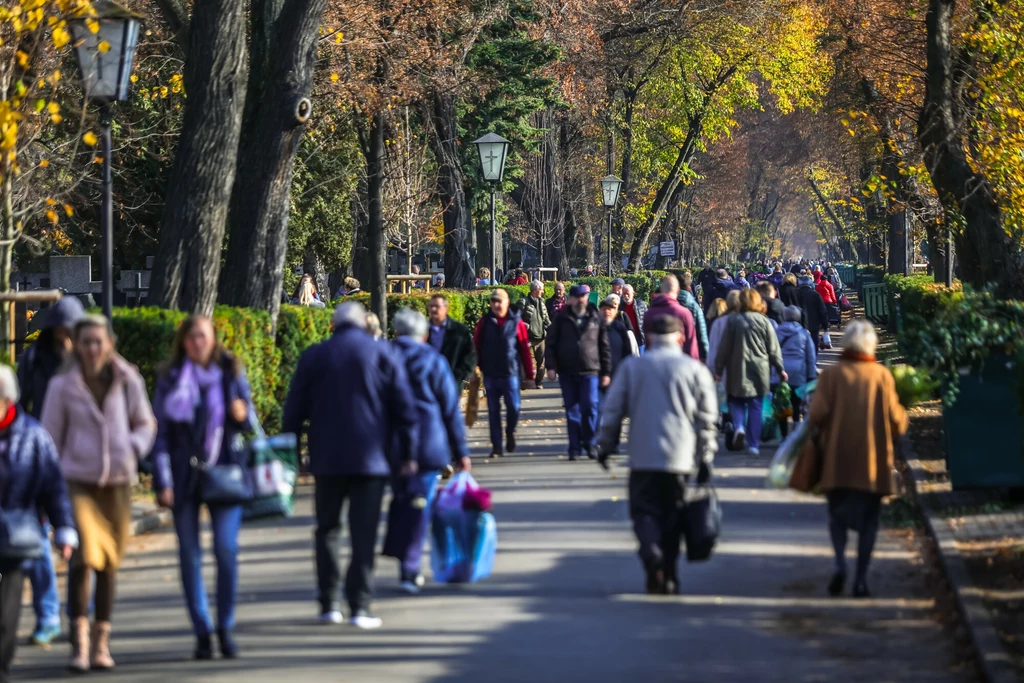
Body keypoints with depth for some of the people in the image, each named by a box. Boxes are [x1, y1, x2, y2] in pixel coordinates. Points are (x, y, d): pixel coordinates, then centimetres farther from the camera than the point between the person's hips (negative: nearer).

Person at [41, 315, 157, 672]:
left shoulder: (128, 381, 1)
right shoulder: (63, 385, -2)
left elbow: (146, 424, 13)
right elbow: (50, 438, 4)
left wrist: (132, 448, -7)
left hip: (118, 482, 2)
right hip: (77, 481, -2)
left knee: (109, 564, 7)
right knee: (83, 556, -17)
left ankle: (101, 642, 18)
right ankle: (79, 641, -14)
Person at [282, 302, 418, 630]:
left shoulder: (314, 356, 5)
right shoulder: (383, 354, 2)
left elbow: (294, 409, 7)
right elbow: (404, 408, 0)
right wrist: (408, 453, 5)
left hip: (327, 458, 1)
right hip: (371, 458, -1)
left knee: (327, 529, 13)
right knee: (364, 533, -1)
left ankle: (329, 604, 10)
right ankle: (360, 606, -7)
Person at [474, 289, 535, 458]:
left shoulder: (516, 322, -1)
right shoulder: (484, 322, 4)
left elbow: (525, 349, 1)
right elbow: (476, 346, 6)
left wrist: (529, 374, 1)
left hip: (510, 373, -2)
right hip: (490, 374, 2)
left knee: (513, 408, -5)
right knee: (493, 411, 5)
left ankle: (510, 432, 25)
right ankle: (496, 446, 11)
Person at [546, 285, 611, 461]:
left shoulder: (595, 319, 7)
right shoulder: (561, 319, 7)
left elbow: (604, 346, 9)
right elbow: (551, 343, 7)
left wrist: (606, 372, 5)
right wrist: (551, 366, -5)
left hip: (589, 371, -1)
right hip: (567, 372, 1)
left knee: (590, 407, -11)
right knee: (572, 411, 4)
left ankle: (589, 443, 5)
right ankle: (575, 448, 9)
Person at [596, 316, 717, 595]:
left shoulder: (632, 367, 5)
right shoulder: (695, 369, 4)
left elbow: (612, 409, 5)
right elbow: (706, 417, 2)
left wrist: (605, 446, 15)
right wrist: (705, 458, 7)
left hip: (643, 456, -1)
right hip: (680, 457, 1)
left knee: (644, 511, 4)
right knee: (671, 515, 11)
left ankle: (652, 556, -24)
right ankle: (669, 577, 12)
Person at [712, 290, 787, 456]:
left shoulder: (733, 321, -5)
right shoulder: (764, 322, -2)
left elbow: (725, 347, -2)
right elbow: (773, 349, 1)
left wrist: (719, 369, 7)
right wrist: (780, 369, 11)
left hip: (738, 371, -1)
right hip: (760, 370, 1)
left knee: (736, 402, 14)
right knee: (755, 408, 7)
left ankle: (739, 426, -15)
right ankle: (753, 444, 6)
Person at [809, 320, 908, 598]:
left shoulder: (831, 374, -4)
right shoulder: (882, 375, -2)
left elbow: (817, 414, -11)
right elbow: (896, 420, -2)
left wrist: (823, 434, 10)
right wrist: (902, 416, 20)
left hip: (838, 460, 0)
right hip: (873, 460, 0)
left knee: (837, 514, 14)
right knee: (868, 520, 8)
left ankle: (840, 564, -9)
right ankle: (861, 579, 3)